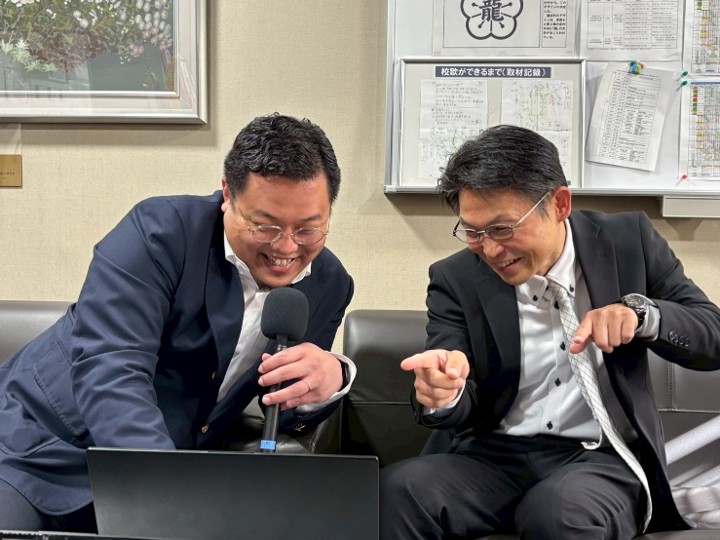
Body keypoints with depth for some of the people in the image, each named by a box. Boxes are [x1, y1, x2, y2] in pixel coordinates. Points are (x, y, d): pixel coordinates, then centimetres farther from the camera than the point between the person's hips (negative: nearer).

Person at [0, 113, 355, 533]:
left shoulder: (330, 285, -4)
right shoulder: (160, 230, -19)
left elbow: (289, 414, 0)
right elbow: (108, 369, -30)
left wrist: (329, 383, -25)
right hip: (44, 450, -3)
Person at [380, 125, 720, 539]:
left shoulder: (629, 242, 1)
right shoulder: (455, 279, 0)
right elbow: (461, 408, -5)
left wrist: (640, 313, -19)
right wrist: (444, 395, -30)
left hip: (602, 459, 0)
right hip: (492, 458, 1)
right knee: (396, 491, -28)